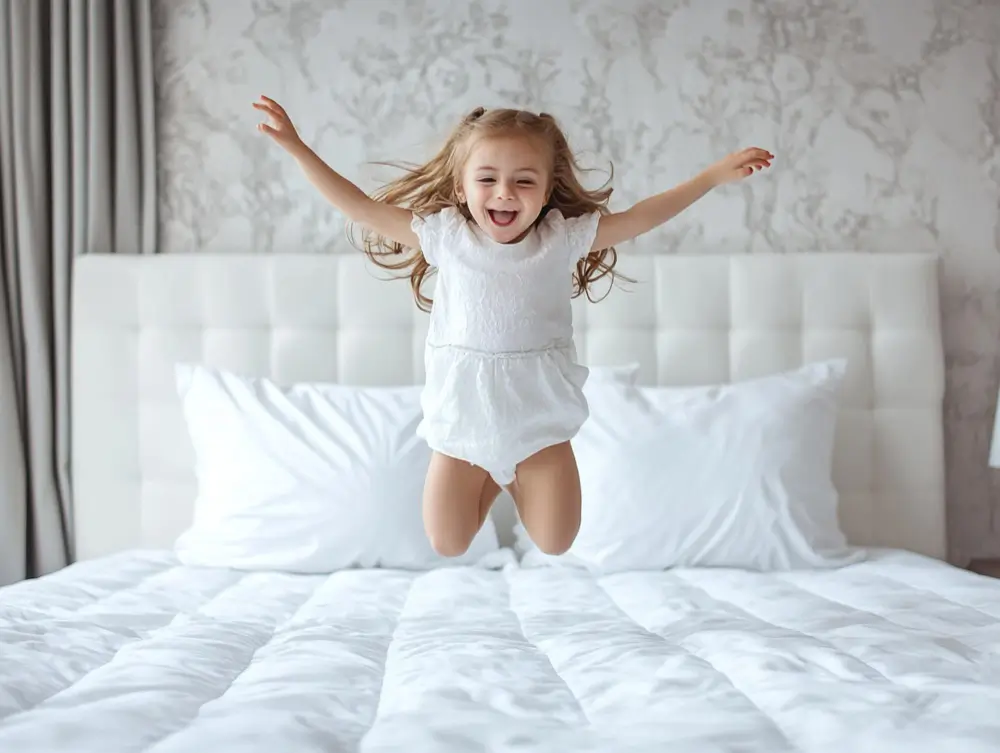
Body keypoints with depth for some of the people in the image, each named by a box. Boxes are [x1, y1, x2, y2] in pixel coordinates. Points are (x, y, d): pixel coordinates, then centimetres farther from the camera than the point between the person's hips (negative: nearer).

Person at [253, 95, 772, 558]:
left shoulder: (564, 237, -7)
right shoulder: (443, 235, -6)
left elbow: (642, 217, -4)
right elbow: (361, 208, -2)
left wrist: (717, 175, -8)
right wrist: (296, 148, -5)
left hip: (539, 414, 0)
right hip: (464, 416, 0)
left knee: (555, 544, 2)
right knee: (448, 545, 5)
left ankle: (519, 478, 31)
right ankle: (491, 480, 34)